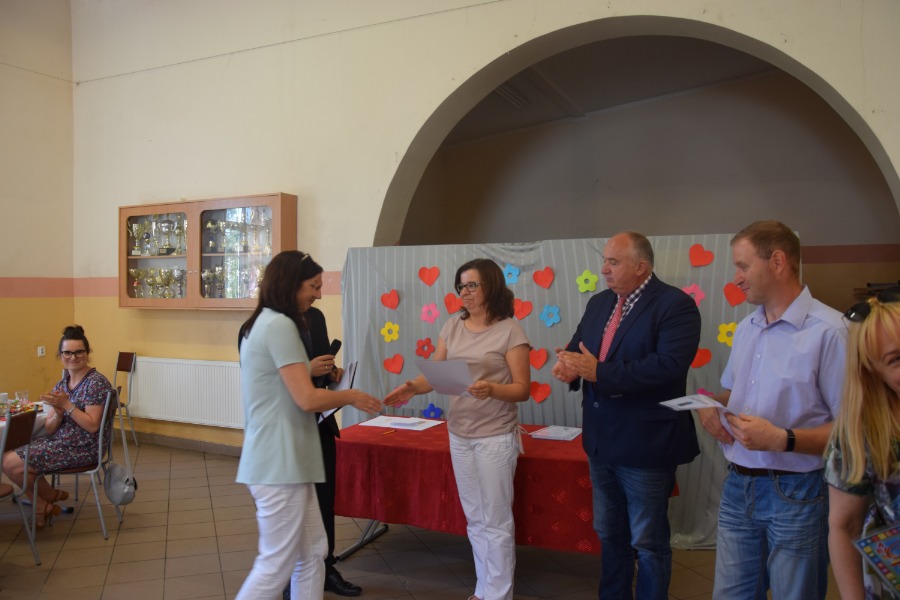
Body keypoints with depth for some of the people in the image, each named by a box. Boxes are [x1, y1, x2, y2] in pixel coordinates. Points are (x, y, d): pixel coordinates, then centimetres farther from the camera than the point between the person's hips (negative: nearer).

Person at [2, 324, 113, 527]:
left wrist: (67, 405, -23)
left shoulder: (96, 383, -15)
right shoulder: (62, 384, 9)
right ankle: (43, 506, 9)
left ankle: (50, 497, 15)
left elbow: (92, 426, -21)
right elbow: (49, 430, 5)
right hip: (61, 442, 9)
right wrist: (58, 413, -16)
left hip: (82, 449, -9)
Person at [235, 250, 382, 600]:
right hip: (280, 464, -10)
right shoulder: (280, 325, -17)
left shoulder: (262, 324, 15)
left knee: (312, 554, 15)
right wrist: (351, 396, -4)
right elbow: (307, 399, -20)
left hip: (278, 461, 10)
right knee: (277, 565, 2)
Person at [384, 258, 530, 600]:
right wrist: (412, 387, -18)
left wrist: (492, 389, -30)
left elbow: (523, 389, -11)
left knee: (496, 520, 4)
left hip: (496, 436, -5)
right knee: (474, 518, 16)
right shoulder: (452, 326, 5)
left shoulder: (510, 330, -10)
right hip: (459, 434, 6)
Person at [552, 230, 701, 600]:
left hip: (645, 446, -7)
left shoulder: (676, 305, -15)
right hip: (601, 443, 7)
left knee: (648, 542, 10)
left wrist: (598, 372, -29)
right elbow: (577, 348, 10)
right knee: (609, 535, 23)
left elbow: (668, 365, -28)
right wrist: (568, 366, -15)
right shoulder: (598, 303, 9)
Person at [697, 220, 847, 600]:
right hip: (738, 487, 6)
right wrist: (710, 408, 0)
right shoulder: (745, 329, 8)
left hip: (797, 493, -6)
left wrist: (783, 439, -25)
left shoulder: (827, 331, -16)